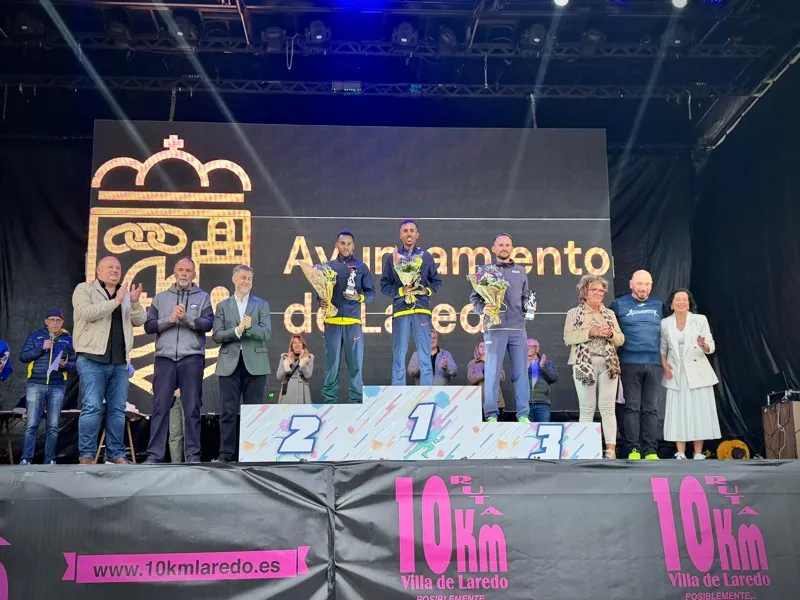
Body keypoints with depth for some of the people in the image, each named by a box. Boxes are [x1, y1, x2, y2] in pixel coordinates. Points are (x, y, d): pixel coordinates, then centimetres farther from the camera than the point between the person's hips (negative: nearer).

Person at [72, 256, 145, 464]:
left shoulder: (126, 293, 18)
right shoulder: (84, 289, 5)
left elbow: (139, 321, 8)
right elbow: (86, 312, -13)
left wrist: (134, 302, -10)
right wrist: (115, 302, -16)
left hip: (119, 361, 5)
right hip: (92, 359, -5)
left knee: (117, 409, 5)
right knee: (92, 407, -10)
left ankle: (116, 453, 11)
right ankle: (86, 455, -4)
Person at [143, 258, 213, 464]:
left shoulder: (202, 297, 12)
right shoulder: (161, 297, 15)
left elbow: (207, 324, -3)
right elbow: (149, 325, 6)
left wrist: (186, 317, -17)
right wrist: (169, 319, -8)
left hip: (192, 358, -1)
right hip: (164, 358, 1)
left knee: (192, 409, 1)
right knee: (160, 408, -1)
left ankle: (193, 455, 4)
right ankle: (154, 454, 2)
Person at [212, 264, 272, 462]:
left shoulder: (261, 305, 10)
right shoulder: (223, 306, 12)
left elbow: (266, 333, -2)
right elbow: (217, 335, 1)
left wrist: (249, 327, -18)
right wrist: (237, 330, -14)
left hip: (255, 364, 0)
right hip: (230, 364, 0)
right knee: (228, 411, -1)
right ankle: (226, 453, 3)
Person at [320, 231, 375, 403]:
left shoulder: (361, 267, 9)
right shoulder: (328, 266, 11)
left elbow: (371, 292, 8)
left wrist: (359, 298, -11)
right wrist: (322, 302, -8)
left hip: (353, 321, 0)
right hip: (332, 321, 0)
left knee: (355, 361, 0)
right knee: (332, 362, 2)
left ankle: (356, 399, 7)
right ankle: (329, 399, 8)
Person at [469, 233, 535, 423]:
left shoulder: (520, 271, 18)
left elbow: (526, 296, 21)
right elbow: (474, 297, 7)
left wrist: (528, 307, 0)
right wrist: (482, 308, -11)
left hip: (518, 327, 3)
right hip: (494, 327, -3)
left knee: (521, 371, 1)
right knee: (492, 371, -3)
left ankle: (523, 414, 6)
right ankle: (491, 414, 1)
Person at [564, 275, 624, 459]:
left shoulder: (609, 314, 16)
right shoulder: (574, 313, 5)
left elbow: (621, 339, 13)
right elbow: (568, 338, -6)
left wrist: (610, 334, -8)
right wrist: (590, 332, -17)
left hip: (608, 365, 3)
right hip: (584, 365, -2)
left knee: (608, 408, -1)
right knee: (587, 408, 0)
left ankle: (611, 449, -2)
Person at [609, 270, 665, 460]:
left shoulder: (659, 306, 14)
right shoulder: (619, 305, 4)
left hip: (654, 364, 3)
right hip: (630, 364, -3)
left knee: (651, 409, 3)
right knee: (632, 407, -2)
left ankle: (651, 451, 5)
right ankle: (633, 450, 0)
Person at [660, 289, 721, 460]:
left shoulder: (700, 319, -2)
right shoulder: (665, 323, 3)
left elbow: (711, 347, -5)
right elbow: (663, 348, 11)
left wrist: (704, 345, -27)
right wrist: (665, 365, -4)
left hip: (697, 373, -1)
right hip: (676, 374, 1)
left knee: (699, 412, -2)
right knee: (678, 412, 0)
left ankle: (698, 454, 4)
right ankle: (680, 454, 4)